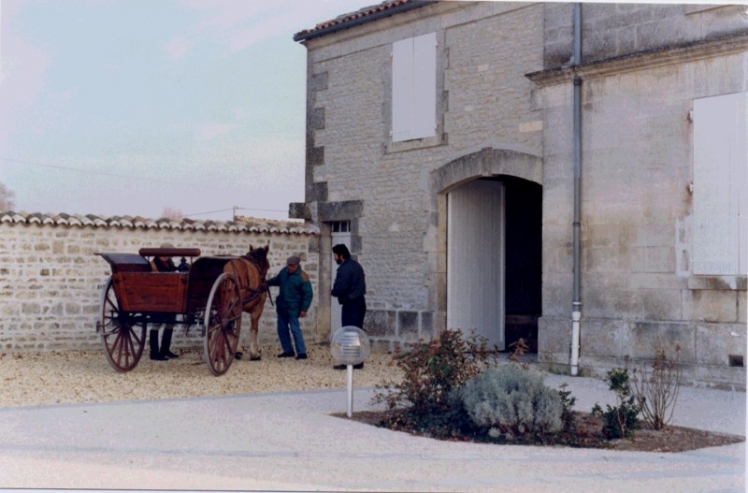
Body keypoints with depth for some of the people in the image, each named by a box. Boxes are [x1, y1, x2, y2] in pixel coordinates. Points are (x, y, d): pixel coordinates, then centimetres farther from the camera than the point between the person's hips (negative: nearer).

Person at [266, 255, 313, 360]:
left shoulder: (302, 277, -17)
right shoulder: (284, 271, 2)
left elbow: (308, 294, -14)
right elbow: (277, 280, 24)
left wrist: (304, 309, -17)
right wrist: (268, 282, 7)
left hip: (293, 309, -7)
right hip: (281, 306, 7)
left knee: (295, 329, -9)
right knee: (282, 328, 11)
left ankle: (302, 352, -5)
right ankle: (288, 350, 22)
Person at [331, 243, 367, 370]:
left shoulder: (344, 269, -17)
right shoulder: (356, 265, 14)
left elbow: (339, 288, -22)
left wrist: (332, 292, 1)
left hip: (350, 305, -9)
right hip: (360, 302, 9)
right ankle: (358, 362, 14)